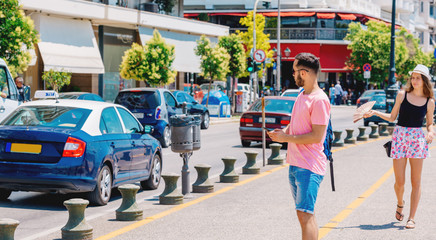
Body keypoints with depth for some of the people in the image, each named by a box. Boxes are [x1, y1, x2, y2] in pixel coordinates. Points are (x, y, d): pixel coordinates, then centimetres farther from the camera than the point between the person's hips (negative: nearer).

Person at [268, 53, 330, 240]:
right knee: (306, 214, 13)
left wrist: (287, 138, -14)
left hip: (309, 167, -9)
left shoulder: (319, 100, -15)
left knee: (305, 214, -14)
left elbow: (317, 136, -20)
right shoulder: (302, 96, 15)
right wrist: (283, 131, 5)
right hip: (295, 164, 9)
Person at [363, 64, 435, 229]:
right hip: (400, 136, 0)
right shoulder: (402, 95, 2)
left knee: (416, 181, -1)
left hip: (418, 138, 0)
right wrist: (374, 112, 0)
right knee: (399, 181, -1)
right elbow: (392, 117, 11)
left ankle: (412, 217, 6)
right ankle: (400, 203, 32)